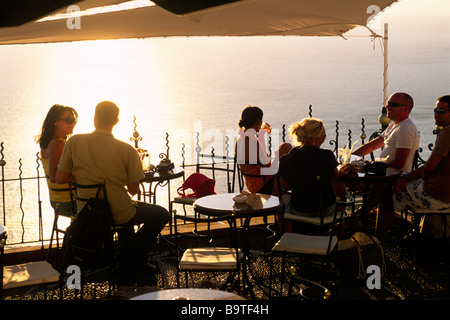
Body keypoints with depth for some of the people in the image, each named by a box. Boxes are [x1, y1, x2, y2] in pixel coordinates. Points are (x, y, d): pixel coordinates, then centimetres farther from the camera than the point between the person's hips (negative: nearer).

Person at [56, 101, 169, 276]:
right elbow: (133, 190, -9)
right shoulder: (127, 150, -15)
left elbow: (60, 178, -4)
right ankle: (130, 260, 15)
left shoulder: (74, 142, -9)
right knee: (161, 215, 19)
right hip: (118, 214, -5)